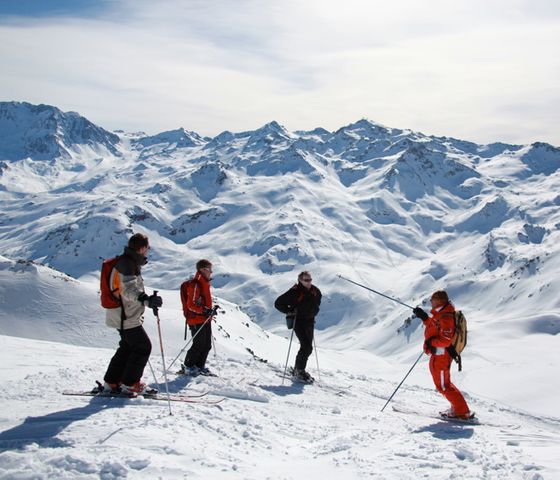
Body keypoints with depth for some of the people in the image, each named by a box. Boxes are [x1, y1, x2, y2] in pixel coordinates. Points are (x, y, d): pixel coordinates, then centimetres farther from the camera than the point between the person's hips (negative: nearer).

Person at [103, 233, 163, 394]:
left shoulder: (129, 262, 14)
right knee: (143, 347, -3)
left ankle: (112, 381, 24)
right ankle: (130, 383, 4)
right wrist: (147, 300, -50)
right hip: (126, 317, -10)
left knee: (128, 347, 18)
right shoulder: (127, 263, -19)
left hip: (125, 316, 10)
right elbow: (129, 290, -34)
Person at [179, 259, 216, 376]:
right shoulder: (195, 284, -16)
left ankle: (199, 366, 23)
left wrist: (211, 310, 16)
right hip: (197, 320, -10)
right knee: (198, 345, -5)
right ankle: (188, 367, 9)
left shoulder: (205, 283, 15)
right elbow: (191, 305, -21)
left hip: (205, 320, 10)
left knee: (207, 345, 12)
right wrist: (205, 311, -28)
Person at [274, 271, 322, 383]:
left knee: (307, 347, 11)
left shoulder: (315, 291, 3)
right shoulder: (295, 292, -16)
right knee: (307, 347, -15)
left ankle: (298, 369, 27)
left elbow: (317, 303, 28)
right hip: (298, 322, -7)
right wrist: (290, 311, -17)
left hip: (309, 322, 7)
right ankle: (299, 371, -3)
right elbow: (278, 303, -11)